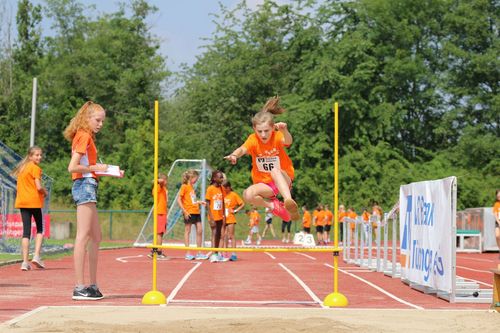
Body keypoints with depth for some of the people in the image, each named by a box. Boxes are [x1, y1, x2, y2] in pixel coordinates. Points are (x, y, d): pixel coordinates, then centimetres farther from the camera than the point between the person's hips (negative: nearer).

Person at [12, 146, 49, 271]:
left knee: (26, 231, 2)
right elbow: (39, 187, -16)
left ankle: (25, 262, -7)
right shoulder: (35, 168, -8)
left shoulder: (21, 168, 15)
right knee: (39, 229, 11)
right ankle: (36, 256, -4)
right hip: (34, 201, -5)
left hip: (22, 202, 5)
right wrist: (45, 192, 5)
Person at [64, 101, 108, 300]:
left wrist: (104, 170, 8)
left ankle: (93, 285, 16)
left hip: (88, 186, 11)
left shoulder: (86, 137, 20)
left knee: (96, 237, 13)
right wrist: (95, 168, -10)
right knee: (83, 236, -12)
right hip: (85, 185, -11)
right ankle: (79, 287, -14)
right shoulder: (84, 136, -9)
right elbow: (73, 167, -18)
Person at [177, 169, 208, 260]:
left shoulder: (191, 187, 17)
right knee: (187, 231, -2)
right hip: (189, 212, -8)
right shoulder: (184, 186, -7)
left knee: (199, 231, 6)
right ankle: (188, 254, 1)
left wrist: (199, 202, 12)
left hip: (196, 212, 8)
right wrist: (184, 211, -17)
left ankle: (199, 253, 12)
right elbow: (179, 200, -12)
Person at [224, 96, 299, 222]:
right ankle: (273, 205, -5)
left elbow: (288, 141, -40)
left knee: (275, 171, -38)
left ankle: (288, 201, -51)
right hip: (264, 183, 3)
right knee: (247, 195, -29)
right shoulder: (253, 139, -12)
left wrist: (284, 130, -64)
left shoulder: (277, 136, -16)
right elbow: (242, 149, -32)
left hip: (284, 178, -2)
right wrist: (234, 155, -57)